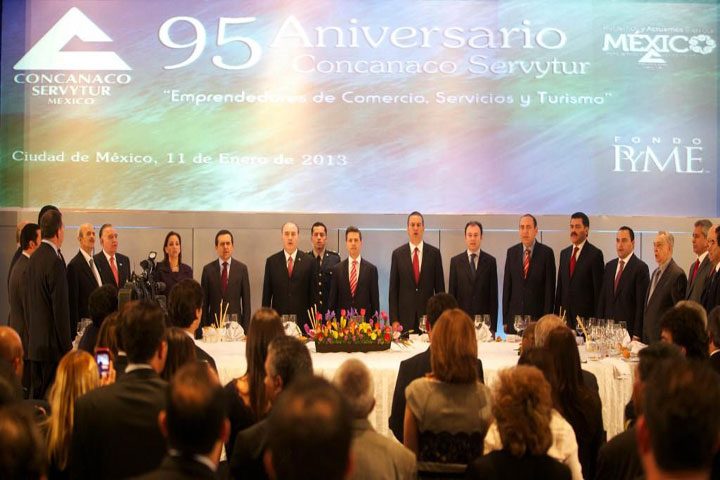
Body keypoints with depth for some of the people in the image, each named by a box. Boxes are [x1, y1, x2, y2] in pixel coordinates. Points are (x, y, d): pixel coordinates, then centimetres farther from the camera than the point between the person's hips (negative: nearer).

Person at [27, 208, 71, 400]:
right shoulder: (55, 261, -17)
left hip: (34, 341, 8)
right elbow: (60, 307, -17)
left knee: (36, 393, 12)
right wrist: (67, 346, -13)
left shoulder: (34, 258, 9)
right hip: (52, 343, -8)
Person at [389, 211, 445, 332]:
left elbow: (440, 287, 6)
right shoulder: (397, 254, 4)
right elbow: (393, 289, 3)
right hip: (405, 316, 0)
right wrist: (394, 319, -2)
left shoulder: (434, 253, 4)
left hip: (428, 314, 0)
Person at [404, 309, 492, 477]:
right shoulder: (483, 395, -10)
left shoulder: (417, 391, -14)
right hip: (470, 475, 1)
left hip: (427, 473, -1)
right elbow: (485, 455, -2)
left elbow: (410, 452, -7)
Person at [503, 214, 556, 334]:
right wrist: (505, 319, 5)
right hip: (514, 315, 2)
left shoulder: (546, 252, -1)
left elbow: (550, 288, -2)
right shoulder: (511, 252, 8)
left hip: (537, 315, -2)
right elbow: (507, 286, 8)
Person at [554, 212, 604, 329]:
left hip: (585, 315, -5)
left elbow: (598, 289, -6)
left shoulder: (595, 254, -5)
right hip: (565, 315, 5)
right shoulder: (564, 253, 15)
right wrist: (557, 314, 10)